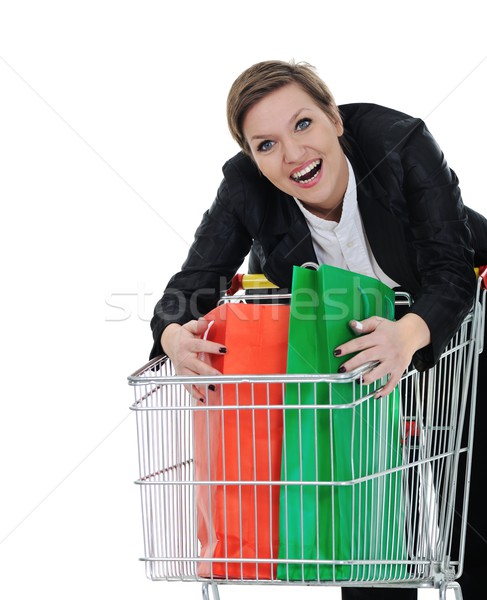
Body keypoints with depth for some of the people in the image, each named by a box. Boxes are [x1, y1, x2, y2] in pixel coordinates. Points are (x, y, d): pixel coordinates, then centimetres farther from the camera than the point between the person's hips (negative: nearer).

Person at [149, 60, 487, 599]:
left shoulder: (401, 141, -30)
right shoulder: (246, 189, -22)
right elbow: (192, 284, -22)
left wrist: (409, 333, -52)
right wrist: (175, 336, -45)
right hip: (347, 340, 2)